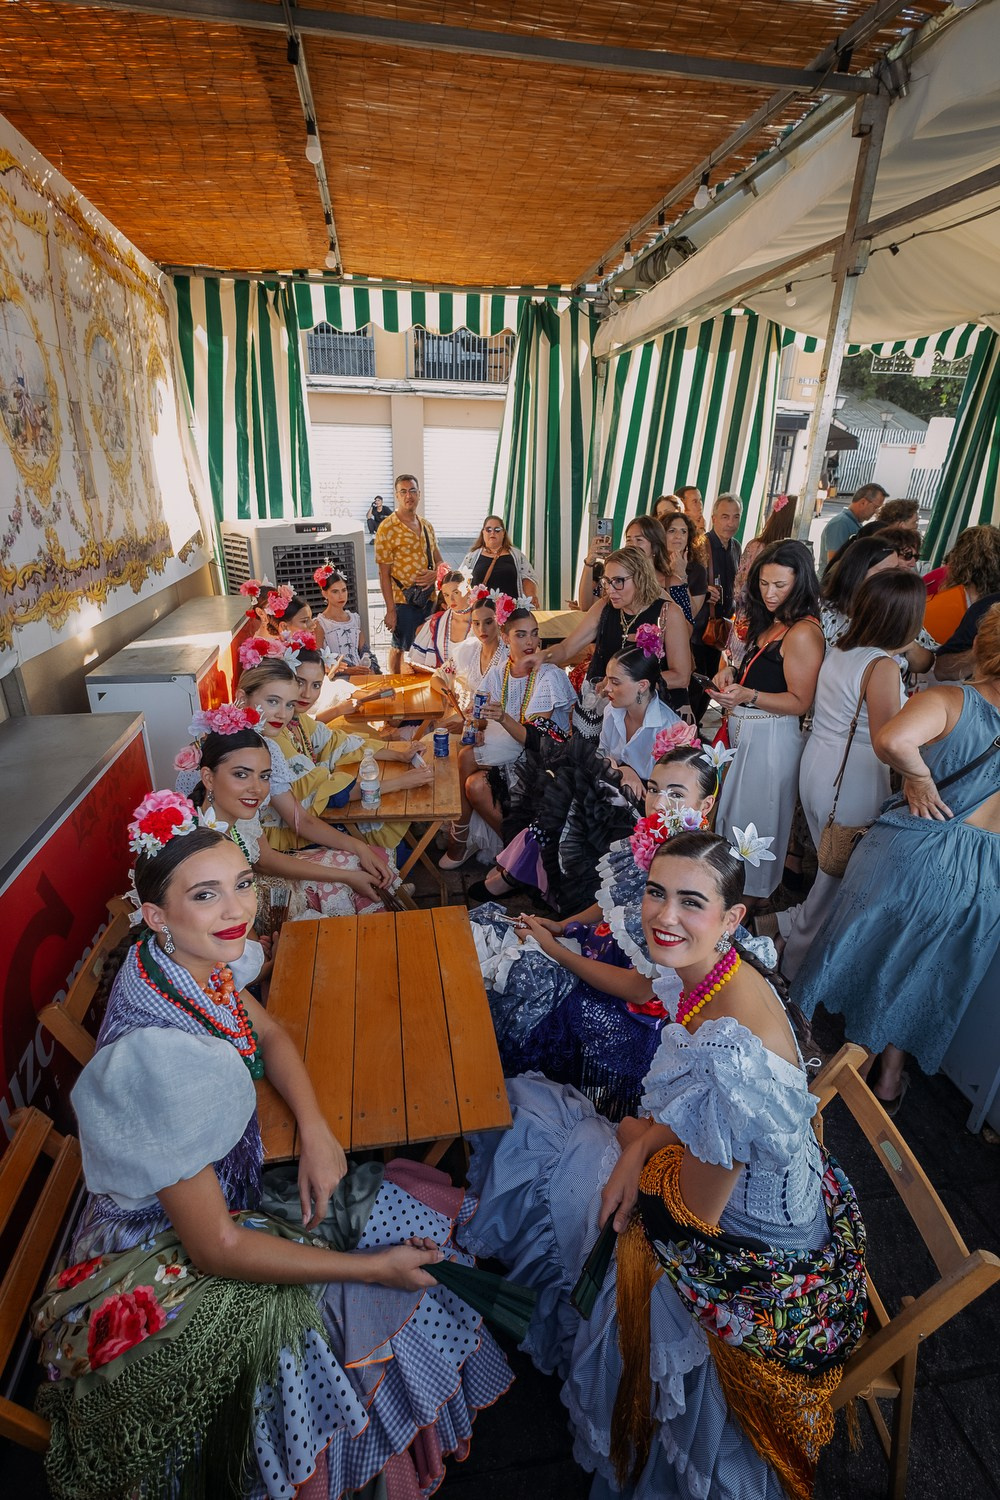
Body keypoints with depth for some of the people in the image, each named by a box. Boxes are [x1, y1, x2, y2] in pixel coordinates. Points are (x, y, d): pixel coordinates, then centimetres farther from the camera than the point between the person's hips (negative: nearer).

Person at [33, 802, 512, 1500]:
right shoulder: (158, 1054, -36)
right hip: (166, 1265, -7)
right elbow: (215, 1248, -27)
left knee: (403, 1216, 7)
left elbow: (269, 1034, 4)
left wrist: (316, 1131, -12)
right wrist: (373, 1268, -19)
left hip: (227, 1194, 7)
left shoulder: (195, 964, -12)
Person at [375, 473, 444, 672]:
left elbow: (439, 561, 19)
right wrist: (390, 609, -16)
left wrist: (434, 573, -6)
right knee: (400, 648, 6)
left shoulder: (427, 526, 10)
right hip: (403, 600, -6)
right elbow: (384, 574, -12)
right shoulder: (387, 528, -10)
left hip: (429, 598, 6)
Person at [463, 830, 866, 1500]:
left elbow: (696, 1211, -24)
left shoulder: (734, 1041, -38)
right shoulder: (708, 975, -12)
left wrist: (636, 1138, -7)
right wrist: (644, 1147, -11)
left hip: (754, 1256, -7)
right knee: (529, 1105, 12)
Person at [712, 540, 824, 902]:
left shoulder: (803, 633, -18)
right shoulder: (768, 622, 11)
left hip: (771, 737, -8)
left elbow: (800, 702, -18)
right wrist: (731, 674, 3)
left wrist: (748, 696, -29)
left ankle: (756, 892, 28)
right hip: (745, 732, 9)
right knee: (735, 808, 17)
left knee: (755, 815, 6)